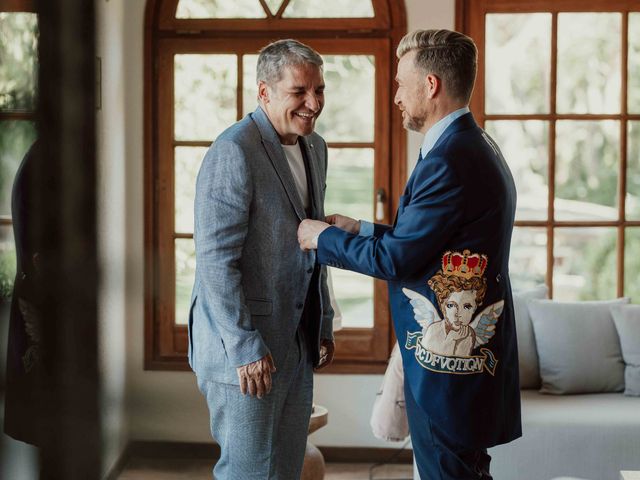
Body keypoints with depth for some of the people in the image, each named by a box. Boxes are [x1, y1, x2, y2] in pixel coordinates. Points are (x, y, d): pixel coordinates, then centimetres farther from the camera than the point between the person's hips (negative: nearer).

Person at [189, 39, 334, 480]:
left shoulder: (315, 148, 10)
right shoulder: (233, 153, -17)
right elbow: (216, 260, -20)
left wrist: (323, 326, 16)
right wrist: (246, 348, -20)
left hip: (298, 342, 8)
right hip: (246, 351, -8)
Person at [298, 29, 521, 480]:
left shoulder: (449, 160, -21)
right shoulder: (478, 146, 12)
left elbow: (396, 258, -18)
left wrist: (324, 237, -3)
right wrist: (359, 230, 16)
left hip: (449, 358, -10)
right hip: (472, 349, 10)